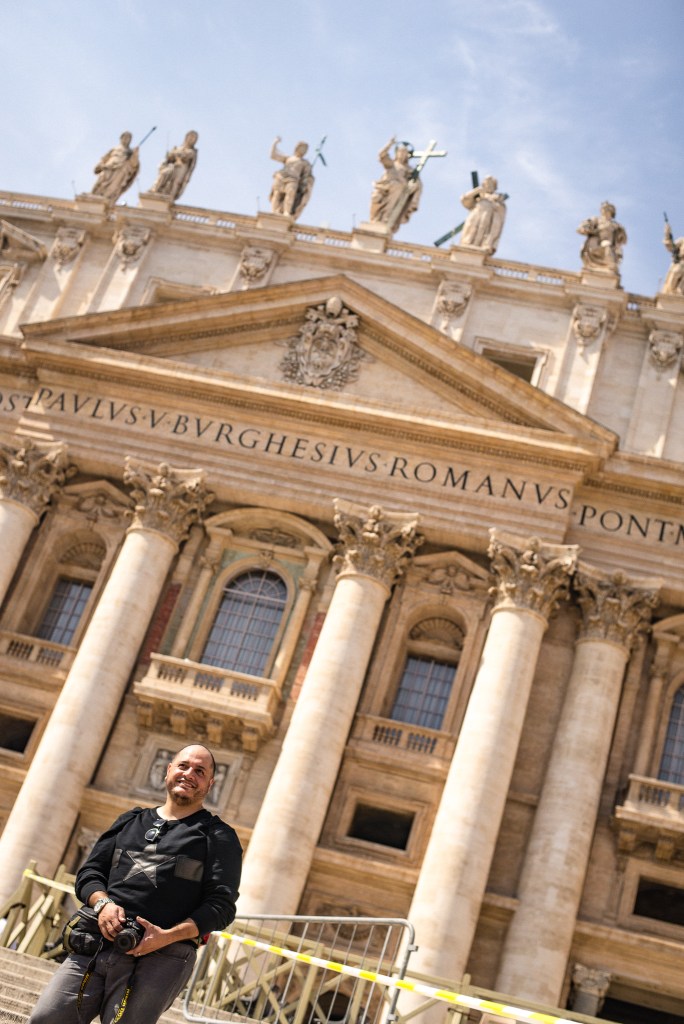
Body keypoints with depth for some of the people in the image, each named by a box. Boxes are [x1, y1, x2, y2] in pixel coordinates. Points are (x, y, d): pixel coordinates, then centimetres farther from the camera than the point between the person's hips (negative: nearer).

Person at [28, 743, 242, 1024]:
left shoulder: (219, 837, 10)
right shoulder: (130, 821, 24)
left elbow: (221, 905, 0)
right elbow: (89, 872, 21)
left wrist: (168, 936, -13)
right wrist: (102, 903, -2)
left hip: (161, 957, -3)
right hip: (96, 945, 4)